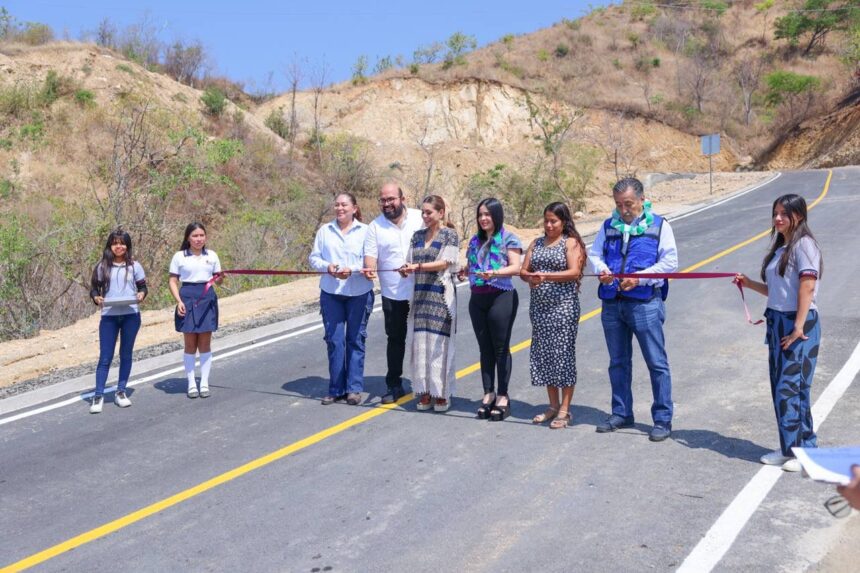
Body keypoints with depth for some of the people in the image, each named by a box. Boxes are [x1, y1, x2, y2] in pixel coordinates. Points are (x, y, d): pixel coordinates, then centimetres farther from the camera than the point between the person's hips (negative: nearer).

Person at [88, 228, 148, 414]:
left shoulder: (134, 266, 4)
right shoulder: (102, 267, 3)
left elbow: (143, 287, 8)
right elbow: (94, 288, 6)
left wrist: (141, 295, -14)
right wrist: (97, 298, -15)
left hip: (131, 315, 1)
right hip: (109, 316, -1)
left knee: (126, 354, 9)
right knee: (105, 357, -1)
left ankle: (121, 392, 21)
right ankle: (98, 395, 3)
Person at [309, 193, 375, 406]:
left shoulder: (365, 231, 0)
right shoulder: (325, 230, 8)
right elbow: (314, 258, 8)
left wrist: (352, 270, -21)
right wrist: (326, 266, -13)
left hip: (359, 293, -2)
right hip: (331, 293, 2)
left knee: (355, 339, 4)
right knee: (334, 339, 3)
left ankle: (354, 388, 12)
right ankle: (336, 389, 12)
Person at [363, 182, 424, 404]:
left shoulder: (420, 218, 0)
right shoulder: (375, 226, 1)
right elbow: (370, 255, -5)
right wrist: (370, 268, -26)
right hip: (393, 294, 1)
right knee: (395, 339, 8)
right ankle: (394, 385, 18)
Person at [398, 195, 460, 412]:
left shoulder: (450, 235, -2)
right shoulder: (418, 235, 14)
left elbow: (444, 263, -13)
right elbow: (410, 262, 11)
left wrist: (418, 267, -24)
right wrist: (405, 269, -13)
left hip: (441, 296, -5)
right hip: (421, 294, 5)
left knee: (439, 343, -4)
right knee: (420, 343, 4)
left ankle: (441, 393, 6)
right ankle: (424, 392, 13)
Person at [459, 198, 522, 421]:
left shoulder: (508, 239, -2)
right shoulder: (475, 240, 17)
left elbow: (515, 267, -12)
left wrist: (494, 273, -27)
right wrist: (464, 273, -1)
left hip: (501, 296, -6)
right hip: (477, 298, 6)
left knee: (501, 348, -1)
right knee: (485, 348, 9)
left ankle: (502, 397, 7)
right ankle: (488, 394, 16)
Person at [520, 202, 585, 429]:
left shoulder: (571, 242, 0)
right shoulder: (536, 243, 16)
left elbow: (574, 272, -13)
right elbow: (523, 270, 10)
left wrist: (546, 276, -23)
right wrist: (530, 278, -13)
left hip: (563, 306, -6)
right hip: (539, 306, 6)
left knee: (563, 354, -5)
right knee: (543, 355, 8)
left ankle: (564, 409, 1)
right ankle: (553, 406, 19)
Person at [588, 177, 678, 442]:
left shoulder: (659, 226, 0)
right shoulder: (609, 225, 11)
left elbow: (669, 262, -6)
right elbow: (594, 254, 12)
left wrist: (639, 278, -17)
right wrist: (601, 270, -11)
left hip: (645, 303, -4)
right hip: (612, 303, 5)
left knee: (657, 363, -1)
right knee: (618, 362, 14)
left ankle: (663, 420, 8)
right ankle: (621, 413, 27)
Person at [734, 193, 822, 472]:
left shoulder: (803, 244, -10)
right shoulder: (780, 247, 17)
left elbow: (807, 286, -18)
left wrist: (799, 326, -22)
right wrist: (749, 284, 8)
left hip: (799, 324, -9)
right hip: (777, 323, 9)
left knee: (791, 387, -8)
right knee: (780, 387, 11)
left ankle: (804, 451, 2)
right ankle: (789, 448, 20)